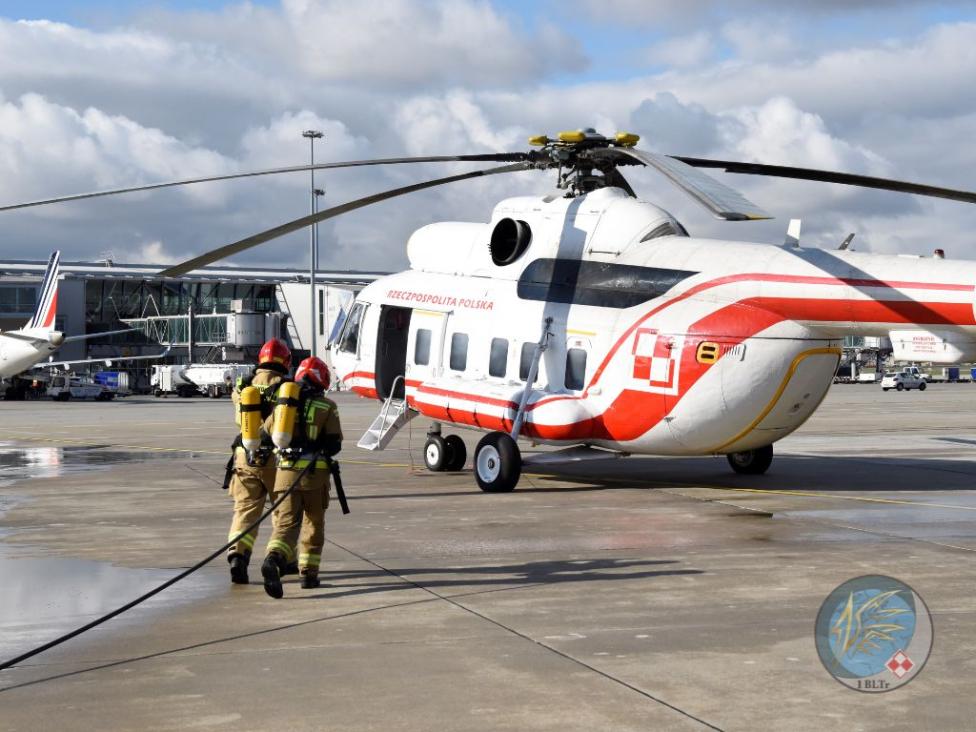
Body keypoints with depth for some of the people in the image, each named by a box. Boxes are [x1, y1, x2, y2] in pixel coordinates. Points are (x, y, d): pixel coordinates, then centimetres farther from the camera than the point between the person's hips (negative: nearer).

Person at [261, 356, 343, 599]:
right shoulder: (327, 406, 2)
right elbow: (334, 444, -3)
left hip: (286, 470, 2)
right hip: (315, 472, -2)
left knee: (286, 522, -3)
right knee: (314, 524, 16)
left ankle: (273, 558, -30)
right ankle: (309, 573, 19)